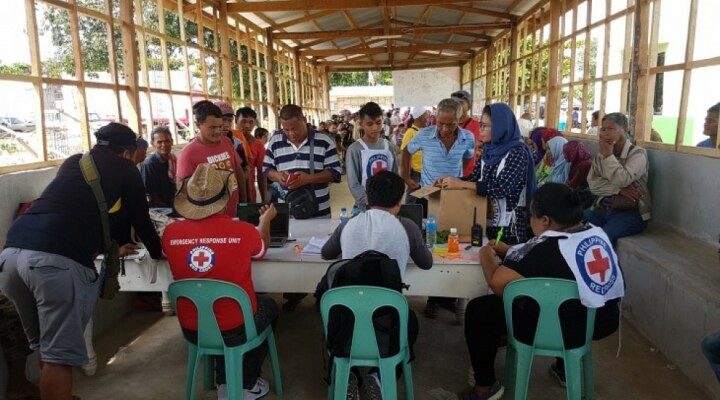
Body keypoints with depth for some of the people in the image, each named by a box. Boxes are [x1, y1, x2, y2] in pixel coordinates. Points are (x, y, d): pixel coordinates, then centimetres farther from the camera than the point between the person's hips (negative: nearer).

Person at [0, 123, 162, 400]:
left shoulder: (73, 162, 29)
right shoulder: (124, 168, 13)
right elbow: (140, 219, 20)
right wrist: (157, 252, 39)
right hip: (57, 260, -7)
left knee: (43, 345, 21)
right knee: (59, 354, 1)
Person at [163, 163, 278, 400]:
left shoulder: (170, 233, -14)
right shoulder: (243, 231, -20)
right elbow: (262, 251, 5)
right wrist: (265, 220, 23)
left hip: (191, 330, 3)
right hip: (237, 329, -3)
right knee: (269, 307, 29)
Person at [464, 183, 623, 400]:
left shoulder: (544, 248, -22)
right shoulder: (597, 233, 2)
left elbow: (498, 283, -22)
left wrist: (487, 257, -3)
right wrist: (508, 251, 16)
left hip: (563, 328, -8)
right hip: (606, 320, 8)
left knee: (479, 309, 3)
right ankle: (564, 368, 44)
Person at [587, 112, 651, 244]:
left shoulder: (637, 153, -5)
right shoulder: (600, 154, 12)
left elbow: (622, 181, -21)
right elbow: (593, 184, 0)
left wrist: (608, 155, -13)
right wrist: (619, 190, -14)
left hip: (630, 212, -5)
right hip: (603, 209, 5)